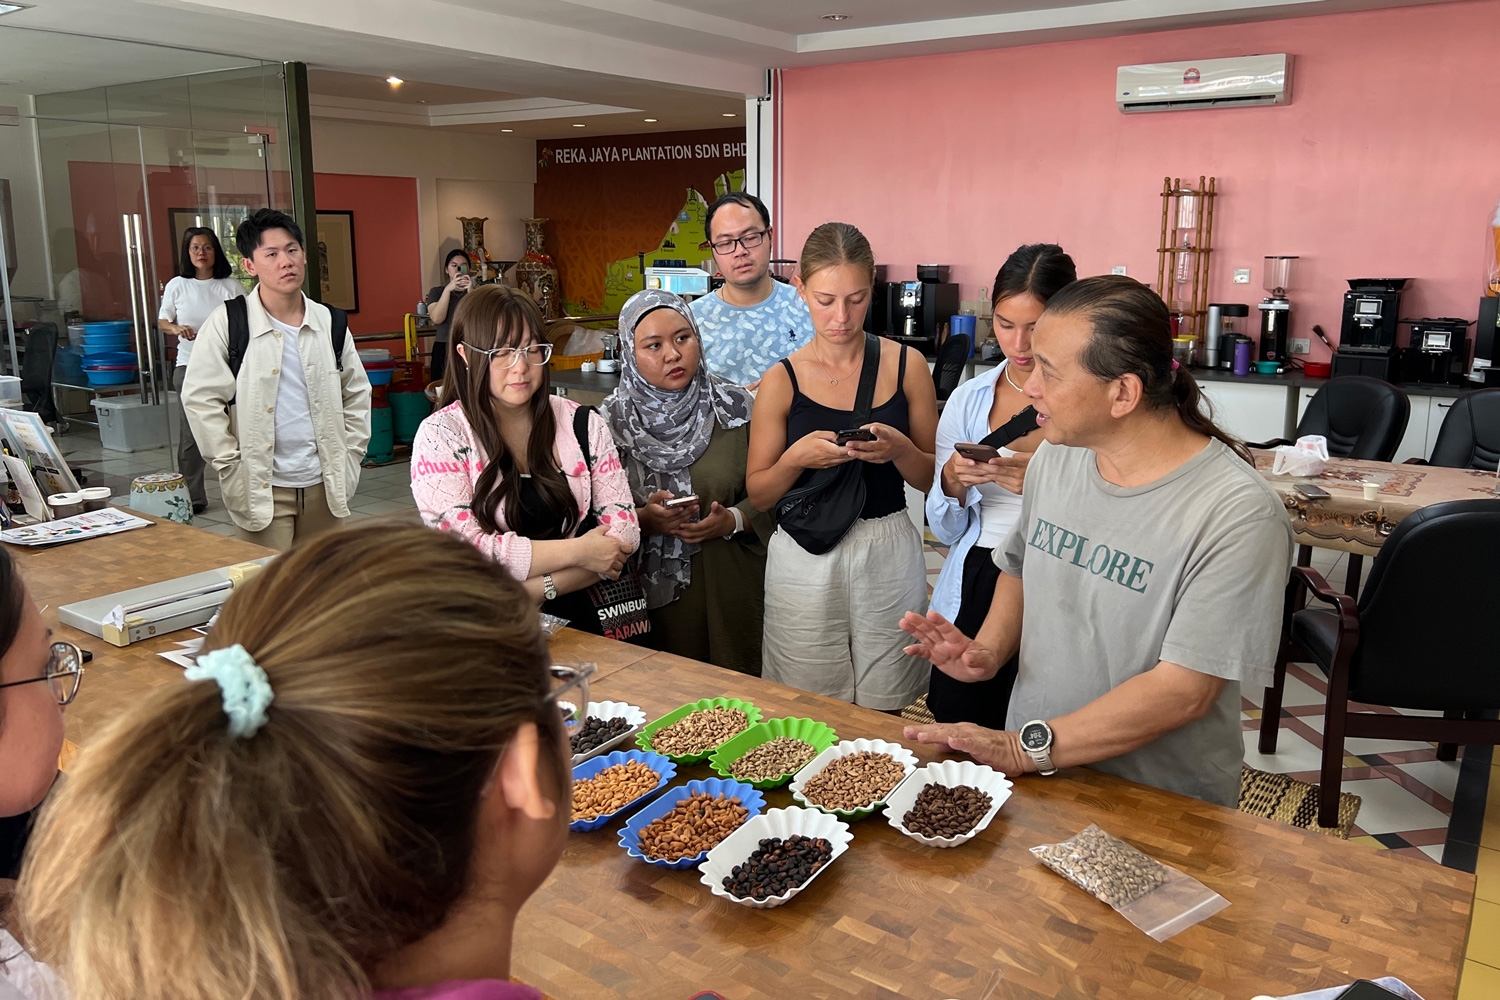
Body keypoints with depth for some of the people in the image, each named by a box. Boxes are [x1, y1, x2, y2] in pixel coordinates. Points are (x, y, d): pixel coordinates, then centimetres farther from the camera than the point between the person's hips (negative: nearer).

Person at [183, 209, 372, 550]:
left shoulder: (330, 323, 6)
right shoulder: (226, 324, -5)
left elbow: (357, 394, 15)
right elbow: (199, 398, -4)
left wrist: (351, 455, 7)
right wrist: (230, 466, -8)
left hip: (323, 484, 4)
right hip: (261, 487, -3)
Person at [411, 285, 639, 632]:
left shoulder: (583, 426, 8)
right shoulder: (440, 436, -2)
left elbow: (624, 528, 2)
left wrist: (539, 588, -11)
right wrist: (579, 551, -11)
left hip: (572, 619, 3)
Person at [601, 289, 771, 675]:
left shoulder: (736, 407, -1)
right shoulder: (611, 422, -2)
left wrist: (733, 520, -15)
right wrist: (644, 520, -19)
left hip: (733, 588, 1)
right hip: (653, 591, 0)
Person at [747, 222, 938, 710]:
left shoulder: (906, 365, 1)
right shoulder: (782, 380, -2)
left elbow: (934, 478, 5)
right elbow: (758, 495, 2)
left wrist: (899, 450, -15)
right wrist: (795, 459, -17)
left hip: (889, 557, 1)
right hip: (805, 558, 0)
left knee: (883, 717, 9)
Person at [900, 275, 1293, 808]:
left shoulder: (1239, 515, -20)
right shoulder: (1055, 456, 0)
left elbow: (1184, 692, -21)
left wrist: (1030, 748, -20)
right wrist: (988, 651, -3)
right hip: (1032, 770, 4)